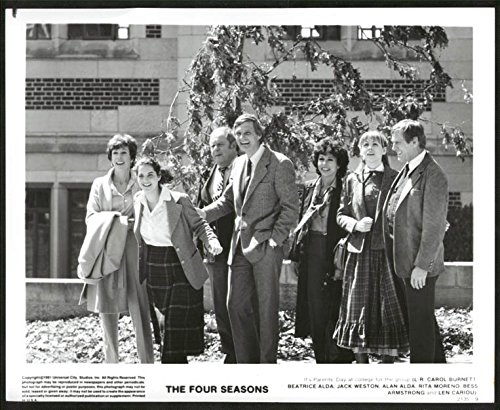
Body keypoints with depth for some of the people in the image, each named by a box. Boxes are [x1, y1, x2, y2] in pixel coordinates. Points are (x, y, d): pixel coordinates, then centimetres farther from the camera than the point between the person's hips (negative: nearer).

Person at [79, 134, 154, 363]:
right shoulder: (100, 184, 12)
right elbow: (90, 217, 4)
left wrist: (133, 223, -12)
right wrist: (111, 217, -13)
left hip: (134, 250, -1)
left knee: (139, 308, -8)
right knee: (107, 308, 1)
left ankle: (147, 363, -6)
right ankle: (110, 362, 10)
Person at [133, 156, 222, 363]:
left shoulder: (179, 201, -13)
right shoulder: (137, 201, 3)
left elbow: (198, 225, -3)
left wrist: (211, 240, -22)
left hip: (181, 271, -4)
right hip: (153, 272, 4)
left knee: (179, 326, -5)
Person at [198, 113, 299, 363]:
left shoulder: (280, 164, -9)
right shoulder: (238, 164, 13)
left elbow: (291, 207, -9)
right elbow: (228, 200, 20)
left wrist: (275, 238, -15)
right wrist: (204, 213, 4)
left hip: (265, 247, -7)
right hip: (240, 245, 7)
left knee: (266, 308, 1)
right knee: (236, 305, 8)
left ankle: (267, 362, 11)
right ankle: (246, 362, 18)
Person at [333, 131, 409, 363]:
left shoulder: (395, 178, 5)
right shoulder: (352, 180, 12)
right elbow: (341, 215, 14)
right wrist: (355, 224, -6)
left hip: (387, 251, -2)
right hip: (360, 252, 3)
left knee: (388, 308, -4)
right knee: (357, 307, 3)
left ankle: (388, 361, 2)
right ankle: (360, 361, 10)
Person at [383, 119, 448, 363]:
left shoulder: (433, 176, -17)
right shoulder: (406, 172, 11)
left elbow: (435, 227, -19)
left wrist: (421, 266, -19)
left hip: (419, 264, -9)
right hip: (403, 261, 9)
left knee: (420, 321, 0)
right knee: (414, 318, 19)